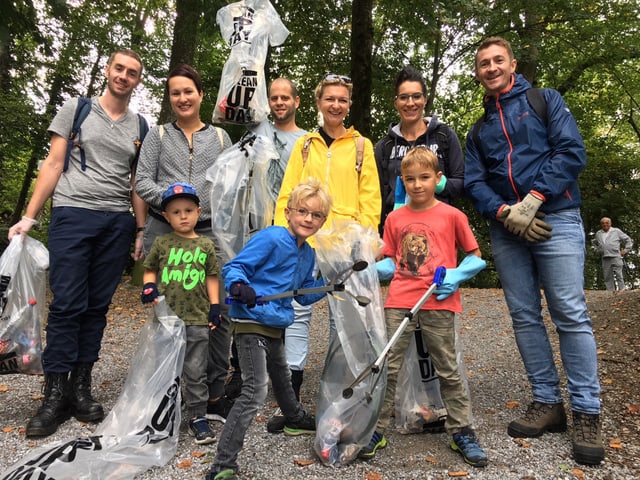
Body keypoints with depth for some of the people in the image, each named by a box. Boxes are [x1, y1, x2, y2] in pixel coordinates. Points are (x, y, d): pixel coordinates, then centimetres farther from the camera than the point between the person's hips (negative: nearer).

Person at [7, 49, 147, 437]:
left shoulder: (140, 127, 15)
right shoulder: (76, 109, 8)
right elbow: (53, 165, 4)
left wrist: (142, 232, 8)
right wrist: (29, 217, -3)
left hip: (118, 222, 3)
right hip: (73, 214, -2)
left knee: (97, 306, 4)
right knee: (67, 304, -6)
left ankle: (80, 388, 13)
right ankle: (55, 395, 4)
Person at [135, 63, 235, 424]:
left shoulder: (220, 137, 16)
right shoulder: (158, 135, 13)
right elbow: (142, 181, 4)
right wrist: (166, 197, -14)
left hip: (209, 232, 1)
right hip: (165, 231, 0)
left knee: (218, 310, -5)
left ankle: (215, 394, 7)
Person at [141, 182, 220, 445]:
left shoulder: (205, 245, 4)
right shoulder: (162, 243, 3)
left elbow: (211, 277, 7)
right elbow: (150, 269, 12)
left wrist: (215, 306, 2)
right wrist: (149, 286, -8)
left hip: (197, 319, -1)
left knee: (196, 372, 5)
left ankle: (198, 416, 18)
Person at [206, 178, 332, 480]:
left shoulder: (308, 255, 9)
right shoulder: (270, 238, -17)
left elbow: (304, 295, 16)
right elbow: (233, 267, -19)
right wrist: (238, 287, -39)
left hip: (274, 326, 9)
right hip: (251, 323, -9)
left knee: (281, 376, 30)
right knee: (256, 390, -16)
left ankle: (295, 420, 57)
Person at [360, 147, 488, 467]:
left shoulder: (452, 215, 1)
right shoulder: (395, 219, 9)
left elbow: (476, 257, 6)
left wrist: (456, 275, -11)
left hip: (438, 304, -2)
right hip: (399, 303, 2)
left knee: (447, 370, 9)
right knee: (387, 368, 5)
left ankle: (462, 432, 25)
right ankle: (377, 429, 18)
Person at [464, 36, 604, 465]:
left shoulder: (545, 100, 8)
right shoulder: (479, 129, 19)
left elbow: (572, 151, -5)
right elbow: (474, 182, 9)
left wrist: (532, 200, -14)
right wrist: (503, 212, -10)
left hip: (554, 219, -4)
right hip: (506, 230, 4)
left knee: (571, 314, -7)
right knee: (525, 316, 5)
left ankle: (587, 413, 3)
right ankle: (548, 402, 15)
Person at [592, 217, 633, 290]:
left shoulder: (616, 231, 8)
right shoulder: (598, 233, 18)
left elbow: (628, 240, 12)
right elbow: (594, 243, 36)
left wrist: (625, 250, 4)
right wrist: (597, 250, 20)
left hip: (615, 257, -3)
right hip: (605, 259, 3)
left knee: (618, 276, -8)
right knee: (607, 278, 1)